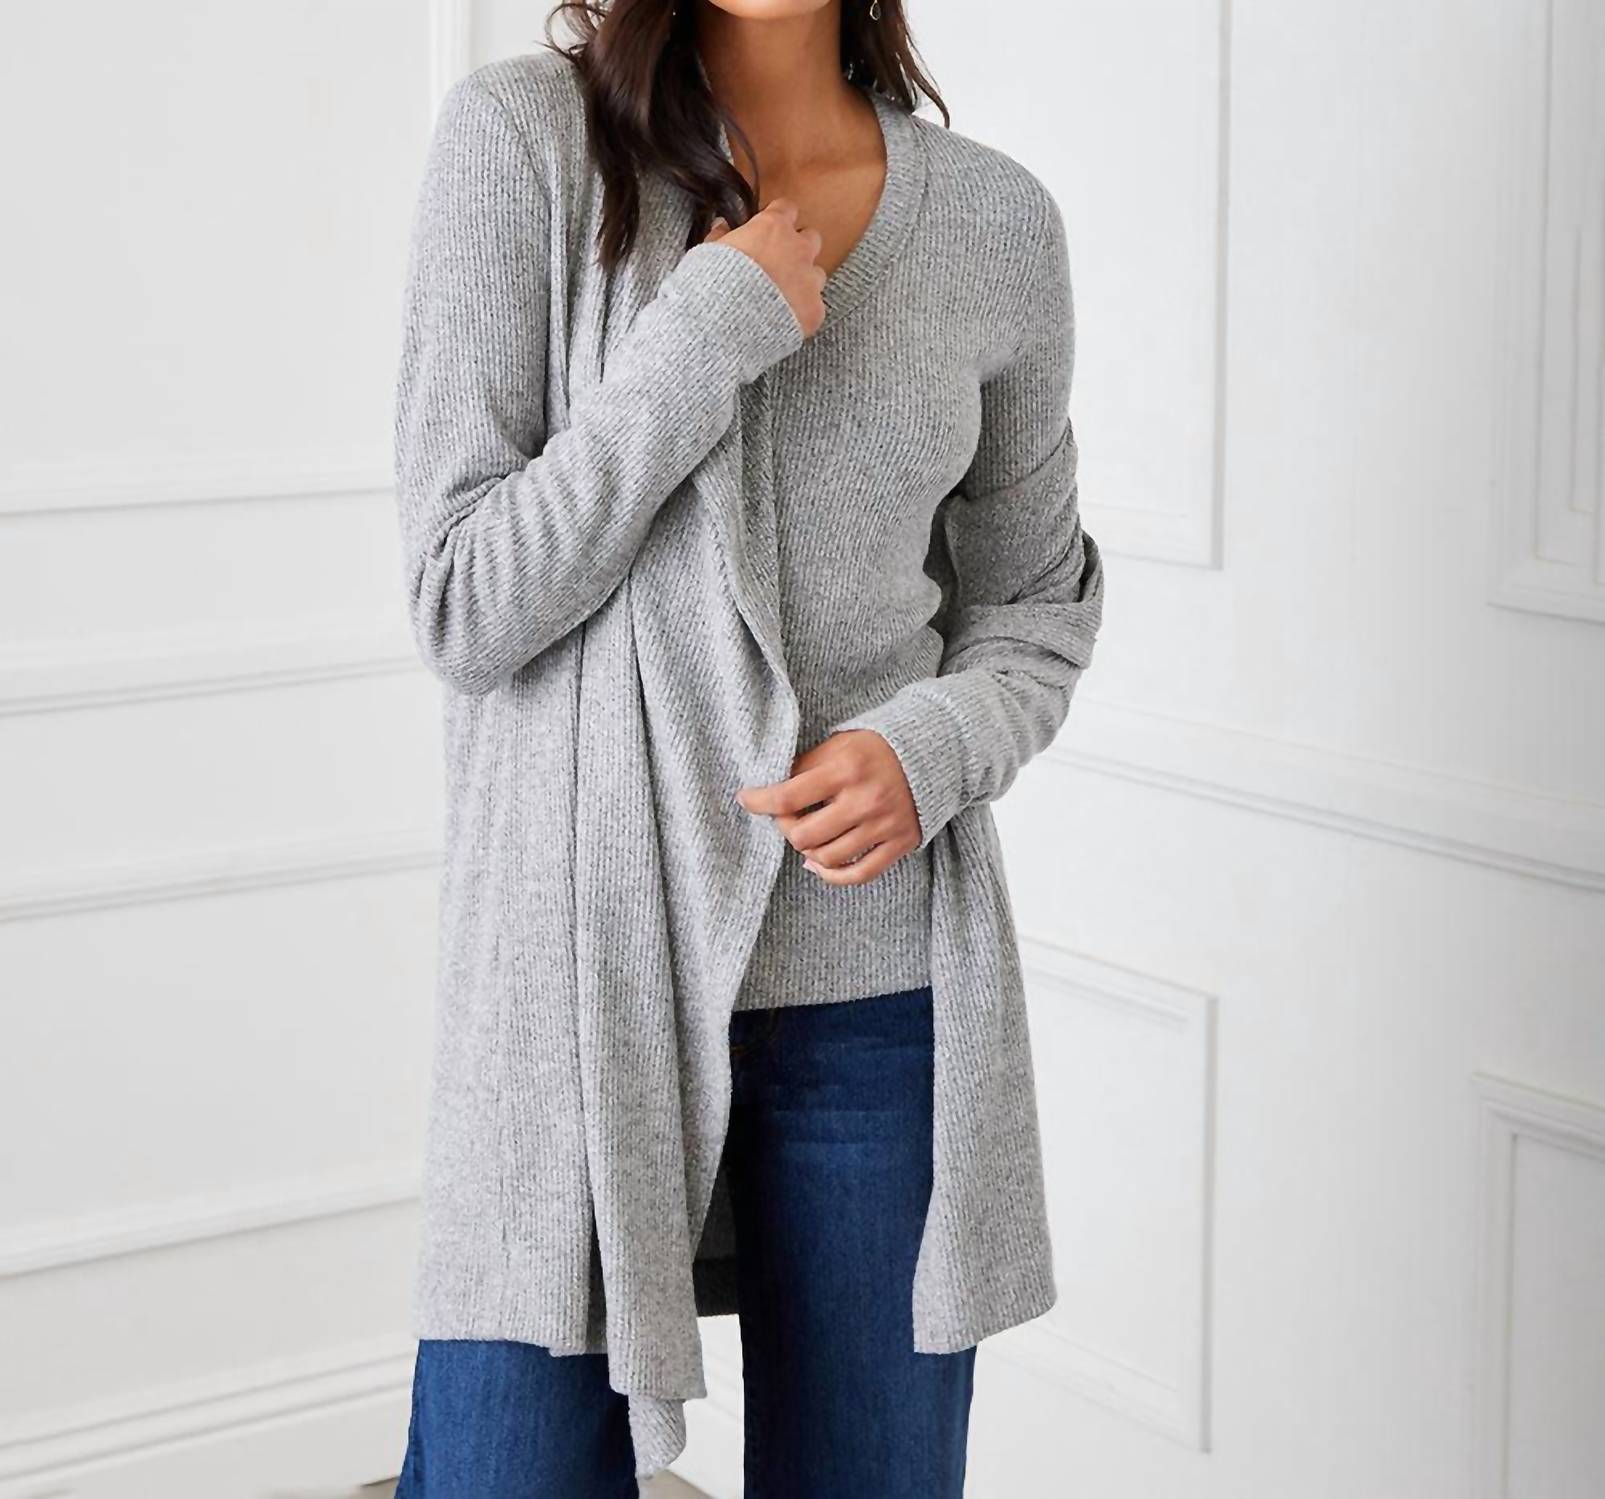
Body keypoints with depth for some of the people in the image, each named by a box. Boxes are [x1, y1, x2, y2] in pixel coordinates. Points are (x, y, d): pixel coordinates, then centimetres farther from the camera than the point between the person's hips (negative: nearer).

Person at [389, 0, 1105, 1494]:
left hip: (881, 984, 3)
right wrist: (706, 332, -16)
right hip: (587, 963, -2)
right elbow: (464, 606, -9)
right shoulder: (523, 136, -5)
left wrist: (934, 750, -8)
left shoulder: (997, 219, 4)